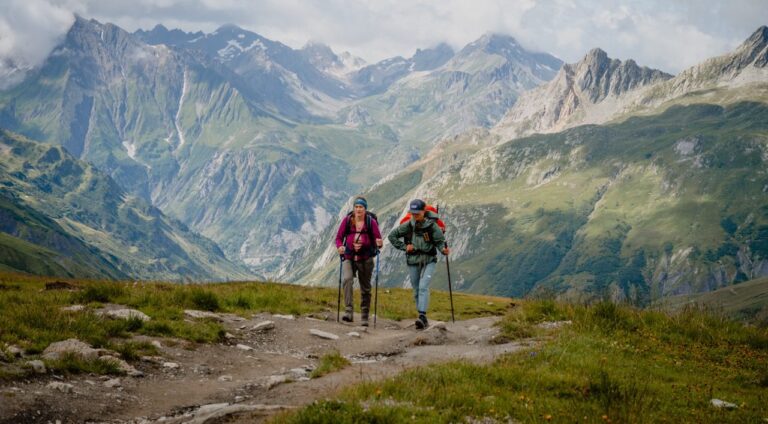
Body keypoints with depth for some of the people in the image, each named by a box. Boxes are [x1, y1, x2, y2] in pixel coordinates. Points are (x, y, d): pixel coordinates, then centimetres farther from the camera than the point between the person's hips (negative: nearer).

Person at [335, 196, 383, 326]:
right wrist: (339, 246, -16)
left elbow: (378, 239, -1)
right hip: (349, 258, 0)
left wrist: (378, 243, -25)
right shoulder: (347, 220, 0)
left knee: (365, 288, 8)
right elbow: (339, 237, 4)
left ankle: (364, 318, 21)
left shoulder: (371, 222, -3)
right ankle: (348, 312, -31)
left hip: (365, 259, 0)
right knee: (347, 279, -27)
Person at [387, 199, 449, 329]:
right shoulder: (408, 225, -5)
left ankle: (422, 316, -25)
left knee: (423, 287, -20)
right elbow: (392, 236, 6)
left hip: (429, 261, -3)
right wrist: (403, 247, -4)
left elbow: (440, 241, -6)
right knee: (417, 290, 9)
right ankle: (423, 319, 20)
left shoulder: (432, 225, -11)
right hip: (413, 261, 3)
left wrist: (443, 249, -27)